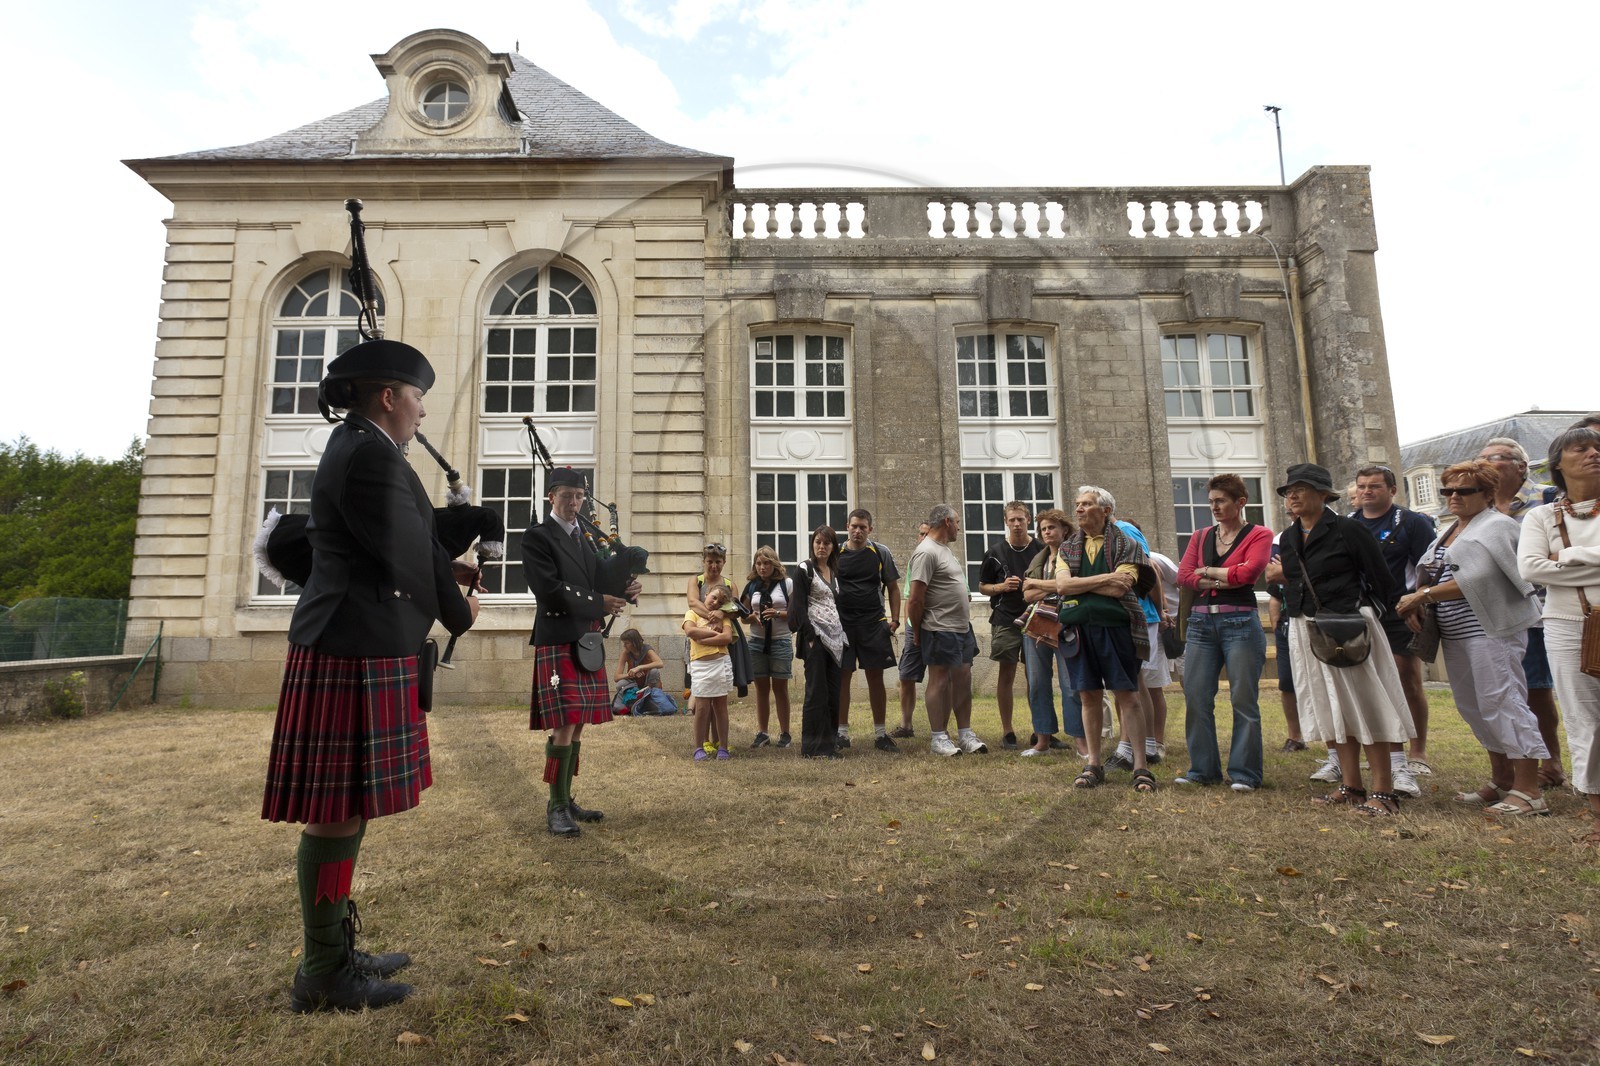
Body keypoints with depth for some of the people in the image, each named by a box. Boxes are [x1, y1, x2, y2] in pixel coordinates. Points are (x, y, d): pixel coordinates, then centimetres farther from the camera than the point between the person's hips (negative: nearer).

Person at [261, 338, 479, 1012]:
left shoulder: (353, 448, 17)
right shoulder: (371, 455, -16)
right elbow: (408, 558, -15)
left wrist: (446, 570, 7)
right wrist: (460, 612, 0)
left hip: (352, 649, 11)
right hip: (356, 655, -11)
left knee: (345, 810, 16)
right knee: (338, 811, 0)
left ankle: (335, 951, 29)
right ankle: (322, 976, 15)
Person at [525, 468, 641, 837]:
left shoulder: (587, 541, 18)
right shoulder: (536, 536, -4)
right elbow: (549, 590, -16)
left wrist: (622, 591, -5)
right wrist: (599, 602, -15)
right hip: (558, 642, -7)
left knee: (578, 725, 11)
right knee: (565, 726, -9)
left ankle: (566, 799, 21)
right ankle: (556, 806, 3)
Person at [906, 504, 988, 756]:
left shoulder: (945, 549, 17)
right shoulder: (926, 552, -16)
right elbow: (916, 599, -18)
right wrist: (917, 632, -11)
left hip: (962, 628, 10)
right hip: (940, 630, -10)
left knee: (963, 679, 11)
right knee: (940, 681, -2)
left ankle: (965, 734, 20)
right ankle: (938, 738, 7)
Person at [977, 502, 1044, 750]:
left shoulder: (1041, 550, 5)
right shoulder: (995, 551, 3)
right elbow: (982, 586, 8)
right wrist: (1001, 586, -11)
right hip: (1005, 621, -1)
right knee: (1006, 674, 2)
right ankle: (1007, 731, 11)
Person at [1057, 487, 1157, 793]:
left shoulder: (1126, 546, 2)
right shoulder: (1068, 548, 13)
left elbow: (1119, 589, -12)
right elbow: (1062, 586, -4)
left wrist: (1079, 582, -5)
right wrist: (1105, 578, -10)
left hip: (1115, 627, -3)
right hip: (1079, 629, 3)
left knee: (1128, 697, 0)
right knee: (1089, 697, 8)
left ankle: (1140, 768, 9)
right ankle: (1094, 766, 18)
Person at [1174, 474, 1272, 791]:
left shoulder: (1259, 535, 3)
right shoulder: (1201, 537, 16)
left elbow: (1248, 571, -14)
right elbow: (1183, 575, 2)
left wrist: (1207, 571, -1)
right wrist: (1221, 581, -9)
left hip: (1240, 622, -4)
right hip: (1201, 622, 4)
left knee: (1243, 699, 0)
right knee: (1196, 698, 3)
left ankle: (1244, 773, 11)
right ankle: (1203, 769, 14)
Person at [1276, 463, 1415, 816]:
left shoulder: (1347, 529, -8)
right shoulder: (1287, 538, 11)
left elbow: (1380, 578, -6)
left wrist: (1379, 615, -3)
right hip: (1305, 631, 6)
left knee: (1366, 705, -2)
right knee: (1332, 707, 11)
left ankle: (1383, 791, 5)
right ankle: (1351, 786, 20)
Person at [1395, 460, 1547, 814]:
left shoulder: (1496, 527, -7)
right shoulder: (1449, 531, 18)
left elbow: (1474, 580, -18)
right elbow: (1430, 575, 14)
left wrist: (1422, 596, -16)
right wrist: (1416, 602, -5)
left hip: (1491, 629, -8)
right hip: (1456, 635, 8)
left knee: (1502, 703, -8)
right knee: (1475, 708, 13)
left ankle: (1529, 791, -2)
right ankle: (1502, 782, 24)